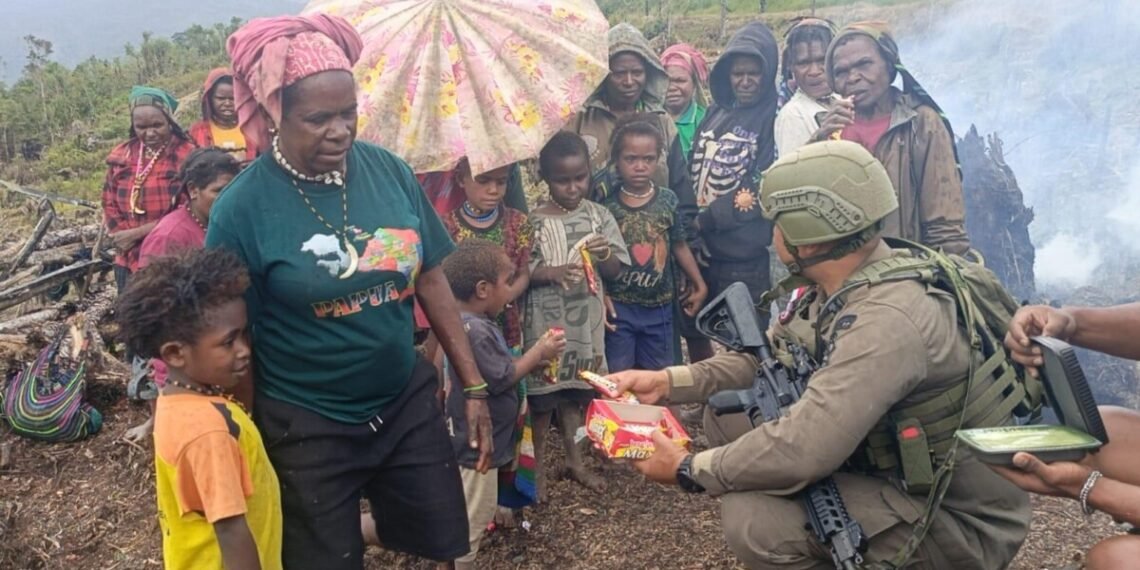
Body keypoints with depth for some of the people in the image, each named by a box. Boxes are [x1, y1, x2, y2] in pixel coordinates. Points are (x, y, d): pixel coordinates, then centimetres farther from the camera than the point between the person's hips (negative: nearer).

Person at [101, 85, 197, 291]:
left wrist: (136, 233, -12)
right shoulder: (121, 156, 7)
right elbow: (110, 205, 10)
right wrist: (125, 238, -7)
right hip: (130, 261, 5)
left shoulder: (186, 156, -8)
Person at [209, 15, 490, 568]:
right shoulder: (241, 207, -16)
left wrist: (473, 384, 2)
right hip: (307, 427, -3)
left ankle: (370, 517, 39)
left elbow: (430, 278, 1)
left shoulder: (389, 170, -5)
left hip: (408, 403, 4)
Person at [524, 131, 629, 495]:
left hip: (586, 318, 3)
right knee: (543, 393, 6)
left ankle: (574, 460, 33)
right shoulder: (534, 221, -10)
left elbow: (615, 270, 3)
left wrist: (605, 254, -18)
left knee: (577, 390, 17)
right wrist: (553, 272, -26)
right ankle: (538, 465, 24)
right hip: (546, 321, -3)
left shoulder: (598, 215, 0)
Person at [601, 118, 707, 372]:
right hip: (619, 307, -2)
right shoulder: (607, 205, -9)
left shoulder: (668, 200, -3)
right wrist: (600, 297, -12)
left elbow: (679, 246, 6)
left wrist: (699, 285, 12)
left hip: (658, 306, 2)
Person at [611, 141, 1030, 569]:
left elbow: (801, 448, -36)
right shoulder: (836, 286, -1)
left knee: (751, 517, -27)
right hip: (896, 471, 9)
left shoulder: (884, 320, -31)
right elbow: (763, 360, 9)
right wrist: (667, 381, -2)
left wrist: (689, 470, -21)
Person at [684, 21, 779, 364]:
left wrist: (709, 219, -15)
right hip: (698, 246, 7)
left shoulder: (775, 118, -7)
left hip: (743, 255, -7)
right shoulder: (716, 112, 13)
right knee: (694, 333, 19)